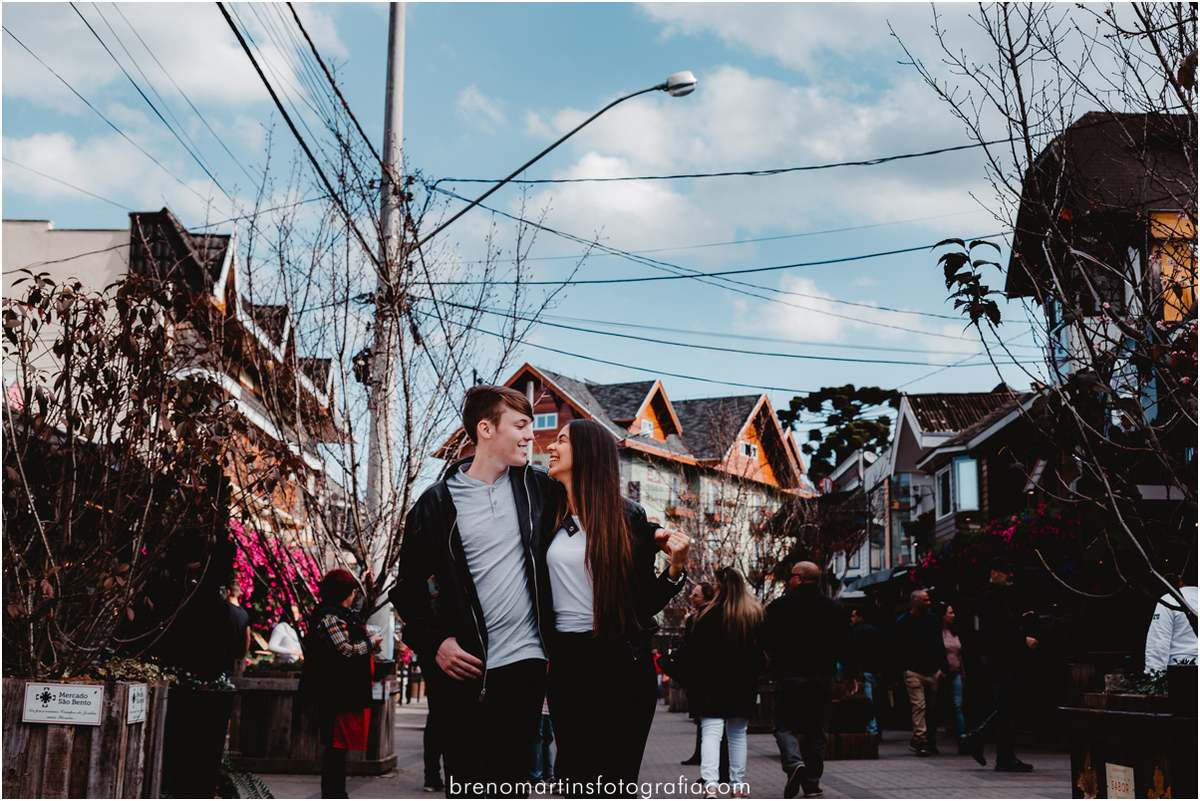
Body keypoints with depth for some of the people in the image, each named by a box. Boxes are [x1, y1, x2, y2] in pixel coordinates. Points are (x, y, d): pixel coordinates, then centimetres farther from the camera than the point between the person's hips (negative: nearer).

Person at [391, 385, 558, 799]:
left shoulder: (537, 487, 6)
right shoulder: (437, 503, 0)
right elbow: (409, 586, 5)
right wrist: (433, 643, -7)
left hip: (526, 660, 2)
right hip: (466, 666, -2)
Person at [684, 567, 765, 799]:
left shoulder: (709, 614, -12)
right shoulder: (756, 614, 2)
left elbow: (693, 646, -7)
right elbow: (763, 650, 8)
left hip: (712, 684, -4)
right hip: (744, 685, 4)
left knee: (711, 732, -4)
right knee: (738, 734, 15)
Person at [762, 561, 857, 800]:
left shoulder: (779, 606, -2)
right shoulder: (835, 608, 7)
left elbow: (765, 641, -1)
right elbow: (846, 645, 7)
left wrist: (773, 664, 15)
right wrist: (852, 676, 13)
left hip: (789, 675, -3)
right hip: (823, 677, 3)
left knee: (784, 726, 4)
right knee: (816, 731, 9)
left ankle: (793, 762, -23)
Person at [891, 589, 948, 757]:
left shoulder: (933, 619, 13)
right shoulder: (902, 622, -2)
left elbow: (940, 645, 17)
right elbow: (896, 649, 0)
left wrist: (942, 667, 10)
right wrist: (902, 669, -8)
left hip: (933, 672, 5)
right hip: (913, 672, -5)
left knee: (932, 707, 8)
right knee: (918, 706, -12)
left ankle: (930, 740, 20)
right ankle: (920, 741, -13)